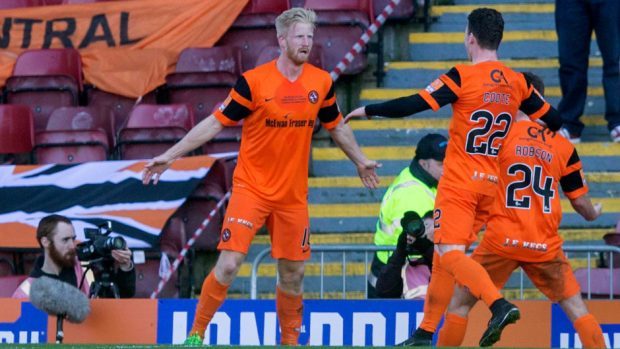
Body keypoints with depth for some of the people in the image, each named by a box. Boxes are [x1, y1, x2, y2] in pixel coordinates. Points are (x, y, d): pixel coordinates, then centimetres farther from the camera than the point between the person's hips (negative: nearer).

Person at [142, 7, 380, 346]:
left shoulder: (322, 82, 0)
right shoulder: (253, 81, -12)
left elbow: (336, 126, 19)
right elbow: (216, 122, -6)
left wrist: (360, 160, 30)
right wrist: (170, 155, -8)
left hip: (293, 195, 4)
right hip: (251, 188, -4)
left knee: (292, 273, 8)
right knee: (228, 264, -14)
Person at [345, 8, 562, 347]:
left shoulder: (462, 76, -11)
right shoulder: (517, 82, 5)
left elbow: (413, 104, -15)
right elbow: (554, 121, 13)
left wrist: (366, 110, -3)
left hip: (460, 182, -7)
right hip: (492, 185, 7)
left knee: (449, 253, -13)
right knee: (444, 255, 14)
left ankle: (499, 304, -34)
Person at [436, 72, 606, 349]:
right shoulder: (563, 146, 6)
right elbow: (580, 202, 11)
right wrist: (593, 214, 33)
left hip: (502, 241, -2)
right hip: (545, 244, 2)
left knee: (460, 303, 11)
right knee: (576, 308, 10)